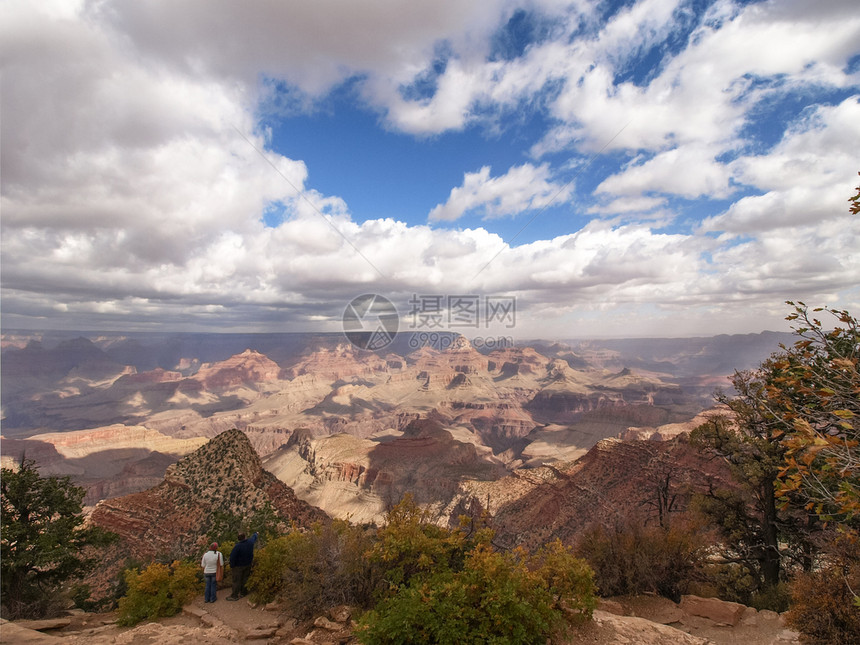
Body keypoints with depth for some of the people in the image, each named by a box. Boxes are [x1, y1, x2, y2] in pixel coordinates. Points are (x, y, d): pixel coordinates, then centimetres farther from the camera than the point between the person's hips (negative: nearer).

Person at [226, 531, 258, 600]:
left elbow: (232, 557, -23)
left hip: (238, 566, -6)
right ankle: (244, 592, 29)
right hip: (248, 564, 6)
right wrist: (256, 534, 38)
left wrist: (231, 566, -7)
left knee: (236, 580, 4)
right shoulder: (250, 542, -10)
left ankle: (234, 596, 12)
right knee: (245, 578, 18)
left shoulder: (237, 546, -27)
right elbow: (254, 537, 15)